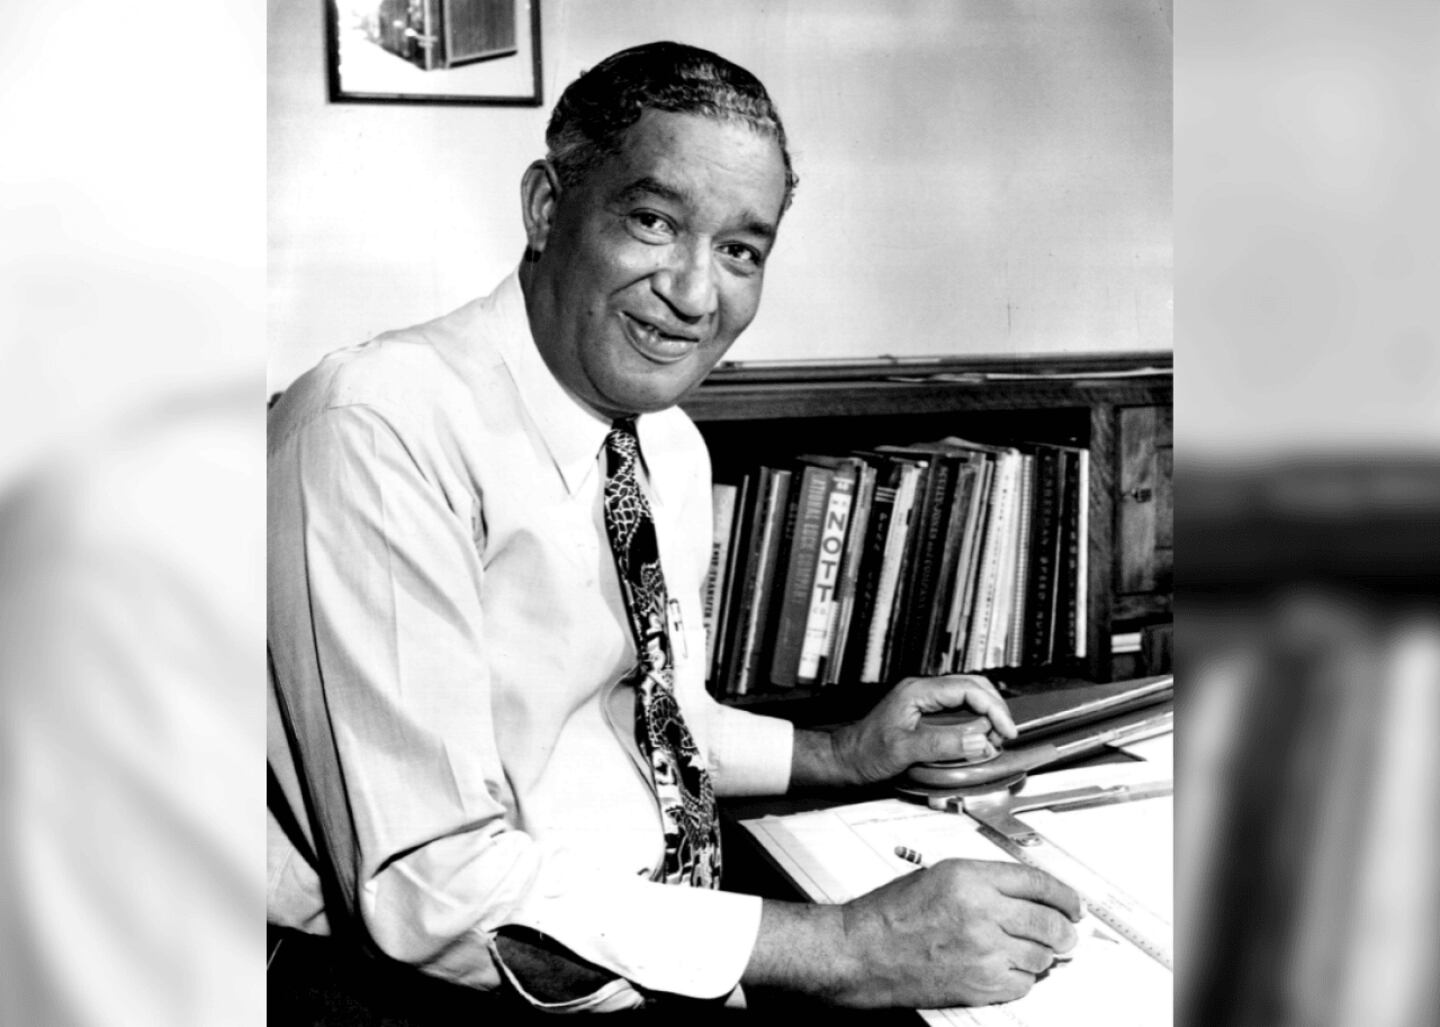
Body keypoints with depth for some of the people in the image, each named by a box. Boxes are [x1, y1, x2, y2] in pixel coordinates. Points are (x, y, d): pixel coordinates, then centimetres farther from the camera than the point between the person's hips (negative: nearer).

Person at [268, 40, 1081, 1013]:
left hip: (667, 946, 7)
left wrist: (841, 756, 3)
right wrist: (839, 948, -25)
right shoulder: (379, 429, -21)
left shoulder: (673, 446, 4)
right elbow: (431, 889, -25)